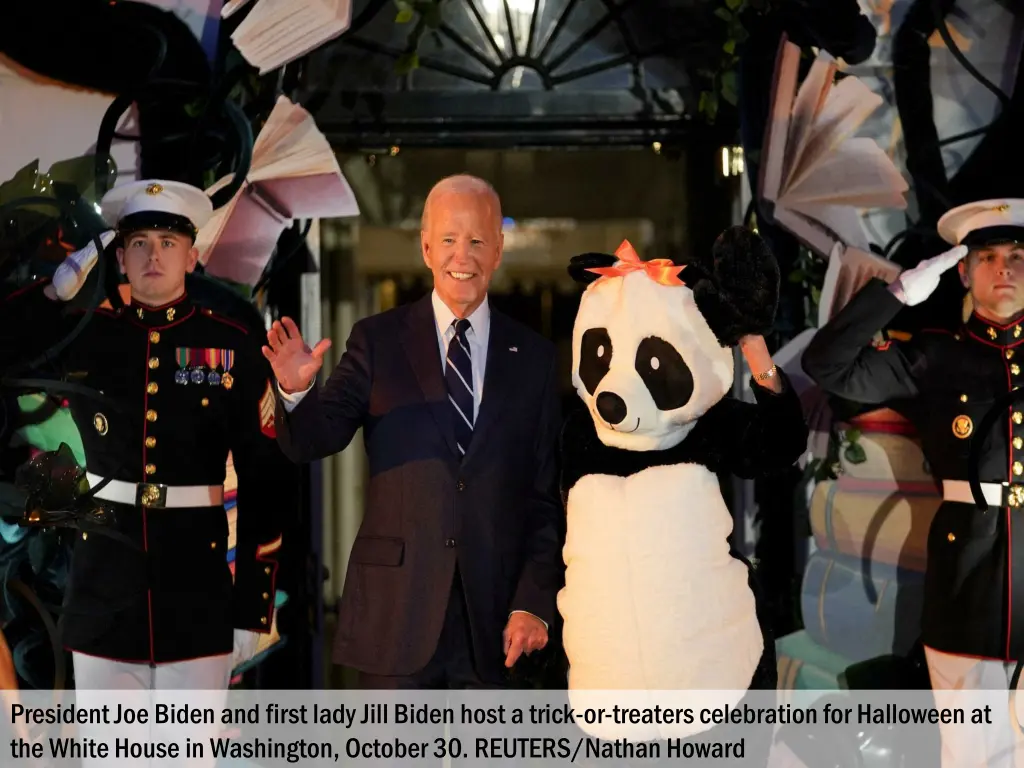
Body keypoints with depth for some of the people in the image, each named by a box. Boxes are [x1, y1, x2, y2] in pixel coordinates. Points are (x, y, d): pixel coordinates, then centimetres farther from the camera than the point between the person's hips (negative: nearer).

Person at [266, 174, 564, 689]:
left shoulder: (533, 358, 8)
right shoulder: (378, 341, 4)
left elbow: (546, 499, 8)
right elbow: (311, 441, -4)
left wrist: (534, 603, -1)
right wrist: (297, 391, -26)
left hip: (490, 620, 1)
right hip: (395, 614, -1)